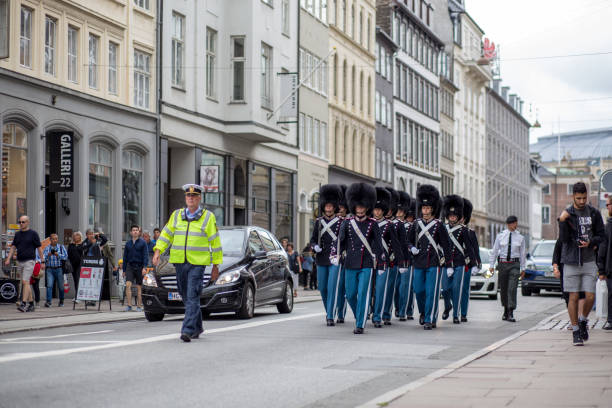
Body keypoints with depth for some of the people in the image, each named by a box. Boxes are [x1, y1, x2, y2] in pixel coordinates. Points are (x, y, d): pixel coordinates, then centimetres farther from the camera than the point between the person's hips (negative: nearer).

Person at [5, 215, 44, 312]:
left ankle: (23, 304, -20)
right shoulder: (17, 234, 12)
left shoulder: (33, 233, -3)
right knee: (26, 283, 9)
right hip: (20, 261, 6)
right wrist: (8, 259, 1)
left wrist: (42, 261, -4)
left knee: (25, 282, -16)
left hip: (29, 261, -6)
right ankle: (31, 304, 15)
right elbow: (13, 247, 13)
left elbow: (39, 248, -2)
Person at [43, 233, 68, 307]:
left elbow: (66, 256, -2)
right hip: (50, 269, 0)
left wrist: (58, 255, -17)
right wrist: (48, 255, -22)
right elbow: (43, 258, -2)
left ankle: (61, 301, 21)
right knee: (49, 285, -12)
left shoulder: (61, 247, 8)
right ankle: (48, 302, -16)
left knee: (60, 286, 6)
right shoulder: (47, 248, 8)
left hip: (59, 269, 0)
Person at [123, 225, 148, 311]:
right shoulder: (128, 243, 11)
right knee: (128, 285, -13)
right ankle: (129, 305, -12)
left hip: (139, 266, -2)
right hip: (130, 266, 2)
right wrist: (124, 270, 14)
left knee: (139, 287, 2)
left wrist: (144, 267, -13)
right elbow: (125, 257, 16)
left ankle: (139, 306, 10)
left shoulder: (143, 242, 1)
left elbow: (145, 256, -3)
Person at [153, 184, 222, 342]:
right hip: (179, 263, 4)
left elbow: (215, 242, 4)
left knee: (192, 297, -13)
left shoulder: (208, 217, 3)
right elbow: (166, 234, 13)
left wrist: (216, 266, 2)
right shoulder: (176, 215, 12)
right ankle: (197, 327, 27)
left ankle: (188, 330, -18)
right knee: (186, 297, 11)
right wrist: (157, 251, -3)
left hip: (197, 263, -4)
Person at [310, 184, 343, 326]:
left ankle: (331, 317, -7)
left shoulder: (341, 222, -1)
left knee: (333, 287, -10)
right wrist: (315, 247, -9)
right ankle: (328, 311, 31)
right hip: (321, 260, 4)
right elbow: (313, 239, 11)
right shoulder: (319, 222, 8)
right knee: (323, 288, 10)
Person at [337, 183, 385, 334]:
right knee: (350, 295, 4)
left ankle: (360, 325, -3)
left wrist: (381, 263, 2)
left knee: (363, 294, -8)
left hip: (367, 265, -2)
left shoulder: (373, 224, 3)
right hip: (350, 265, 2)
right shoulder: (347, 222, 4)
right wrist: (336, 255, -19)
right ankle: (359, 317, 29)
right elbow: (340, 241, -3)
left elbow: (378, 245, 5)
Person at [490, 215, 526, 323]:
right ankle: (505, 311, 27)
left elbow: (522, 253, 7)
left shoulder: (520, 237, 4)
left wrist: (523, 268, 7)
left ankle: (511, 314, -14)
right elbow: (494, 251, 4)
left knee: (512, 289, -12)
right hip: (502, 263, 1)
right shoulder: (500, 236, 3)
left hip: (514, 264, -1)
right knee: (503, 289, 9)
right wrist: (491, 265, -1)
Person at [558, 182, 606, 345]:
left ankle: (583, 320, 24)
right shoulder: (566, 214, -1)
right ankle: (575, 331, 9)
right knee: (573, 297, 0)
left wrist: (591, 242, -11)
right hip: (571, 262, -2)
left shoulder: (594, 213, 5)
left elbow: (602, 236, 9)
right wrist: (562, 221, -23)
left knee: (590, 297, -4)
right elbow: (563, 239, -8)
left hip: (589, 261, 2)